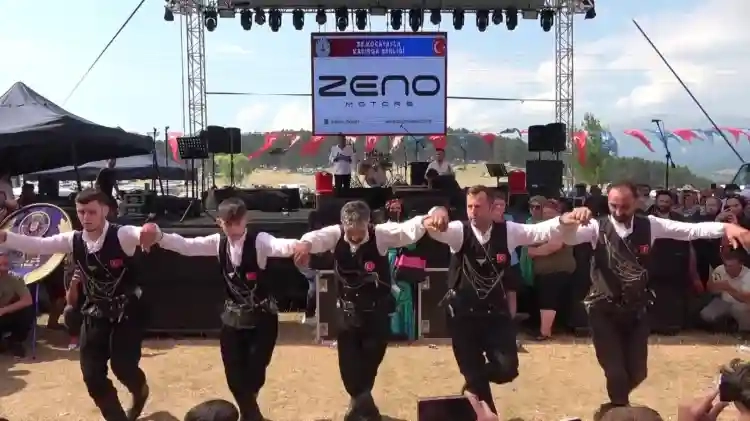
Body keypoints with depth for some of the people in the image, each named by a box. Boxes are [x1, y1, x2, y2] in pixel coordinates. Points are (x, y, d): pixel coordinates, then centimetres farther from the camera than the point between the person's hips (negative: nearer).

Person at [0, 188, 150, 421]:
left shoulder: (122, 235, -19)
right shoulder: (73, 240, -3)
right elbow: (37, 245, -8)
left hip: (126, 311, -5)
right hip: (95, 313, 5)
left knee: (122, 366, -9)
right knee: (91, 373, 3)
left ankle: (140, 390, 31)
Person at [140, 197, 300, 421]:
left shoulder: (259, 240, -16)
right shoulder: (219, 242, -2)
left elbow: (278, 246, -37)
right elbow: (187, 246, -11)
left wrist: (296, 245, -61)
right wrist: (159, 237, -29)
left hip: (262, 316, -4)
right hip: (233, 316, 4)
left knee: (254, 375, -1)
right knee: (234, 376, 6)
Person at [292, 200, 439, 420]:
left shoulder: (381, 234, -16)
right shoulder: (335, 234, -12)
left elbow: (406, 230, -31)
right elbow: (317, 236, -31)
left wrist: (426, 221, -54)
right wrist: (306, 244, -57)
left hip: (377, 312, -1)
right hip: (348, 312, 2)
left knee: (370, 362, 6)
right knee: (348, 365, 6)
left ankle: (360, 401, 34)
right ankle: (363, 401, 35)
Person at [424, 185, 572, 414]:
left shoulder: (508, 231, -4)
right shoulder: (459, 231, -10)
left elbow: (542, 230, -9)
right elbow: (438, 228, -28)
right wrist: (436, 214, -52)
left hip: (496, 312, 2)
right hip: (463, 313, -1)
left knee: (507, 368, -6)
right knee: (472, 372, 4)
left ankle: (475, 385, 26)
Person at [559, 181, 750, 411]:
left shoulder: (649, 225, -4)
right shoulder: (597, 227, -12)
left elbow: (691, 229, -8)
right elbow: (568, 237, -29)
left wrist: (726, 227, -24)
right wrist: (571, 221, -52)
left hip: (637, 310, 3)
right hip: (604, 311, -3)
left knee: (637, 372, 11)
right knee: (616, 373, -4)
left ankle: (617, 402, 43)